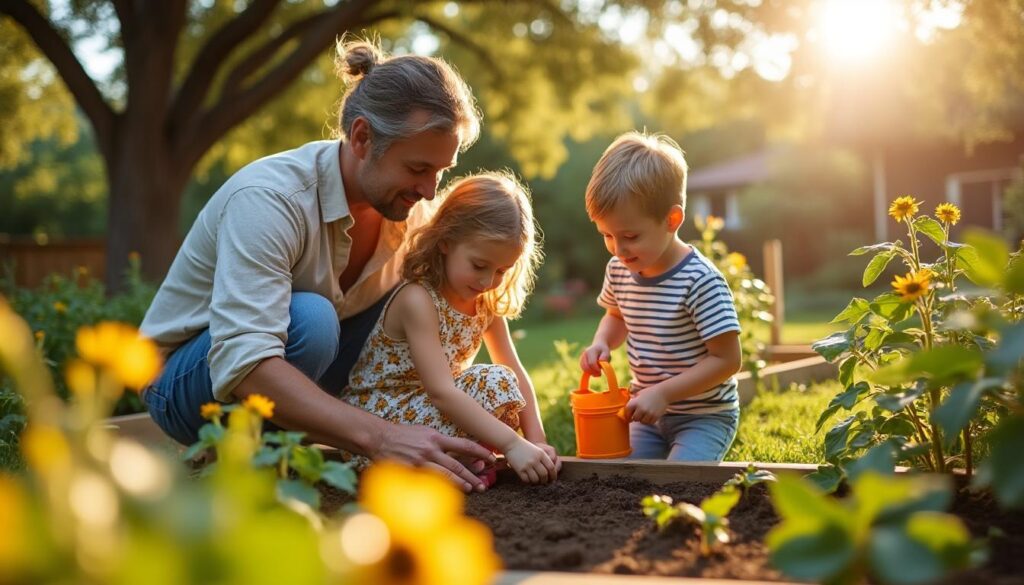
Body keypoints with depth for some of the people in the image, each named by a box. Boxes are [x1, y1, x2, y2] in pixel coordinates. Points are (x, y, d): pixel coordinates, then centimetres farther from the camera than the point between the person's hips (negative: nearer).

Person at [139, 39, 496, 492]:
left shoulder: (409, 207, -10)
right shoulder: (268, 199, -31)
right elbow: (241, 363, -42)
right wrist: (378, 437, -51)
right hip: (188, 378, -7)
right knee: (310, 319, -36)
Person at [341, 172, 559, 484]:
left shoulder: (487, 303, 3)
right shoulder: (417, 299, -23)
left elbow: (516, 373, 4)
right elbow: (441, 392, -30)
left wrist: (537, 440, -10)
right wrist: (512, 444, -35)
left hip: (431, 410, 9)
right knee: (494, 382, -22)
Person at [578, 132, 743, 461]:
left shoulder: (700, 280, -23)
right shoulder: (619, 270, -2)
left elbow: (727, 359, -20)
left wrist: (663, 392, -23)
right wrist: (601, 344, -2)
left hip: (705, 416, -6)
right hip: (649, 413, 6)